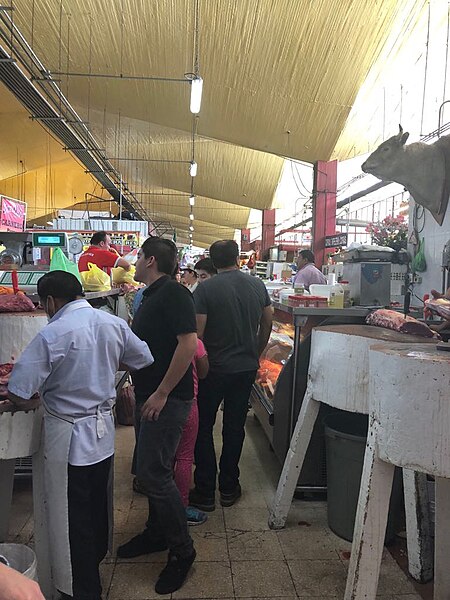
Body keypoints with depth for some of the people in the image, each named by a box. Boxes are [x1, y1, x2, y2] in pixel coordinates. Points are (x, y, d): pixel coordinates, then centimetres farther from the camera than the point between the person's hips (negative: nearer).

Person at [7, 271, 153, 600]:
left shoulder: (52, 334, -21)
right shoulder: (114, 323, -5)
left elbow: (19, 395, -21)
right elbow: (144, 359, 8)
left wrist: (41, 392, 1)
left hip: (68, 438, -6)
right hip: (104, 431, 6)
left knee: (72, 518, 13)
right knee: (98, 506, 26)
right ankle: (96, 559, 48)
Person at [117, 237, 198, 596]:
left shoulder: (173, 293, -17)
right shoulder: (152, 295, 13)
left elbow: (188, 344, -25)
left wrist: (161, 393, -23)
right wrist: (139, 385, 19)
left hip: (167, 399, -9)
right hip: (148, 395, 9)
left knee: (154, 474, -4)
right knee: (150, 469, 18)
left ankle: (182, 551, 14)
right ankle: (157, 534, 37)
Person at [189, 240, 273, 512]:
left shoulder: (205, 289, -13)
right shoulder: (257, 285, 0)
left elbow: (197, 333, -16)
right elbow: (268, 323, 9)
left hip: (214, 368, -4)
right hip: (246, 367, 4)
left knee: (203, 428, 11)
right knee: (235, 427, 15)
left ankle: (205, 492, 17)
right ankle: (229, 487, 27)